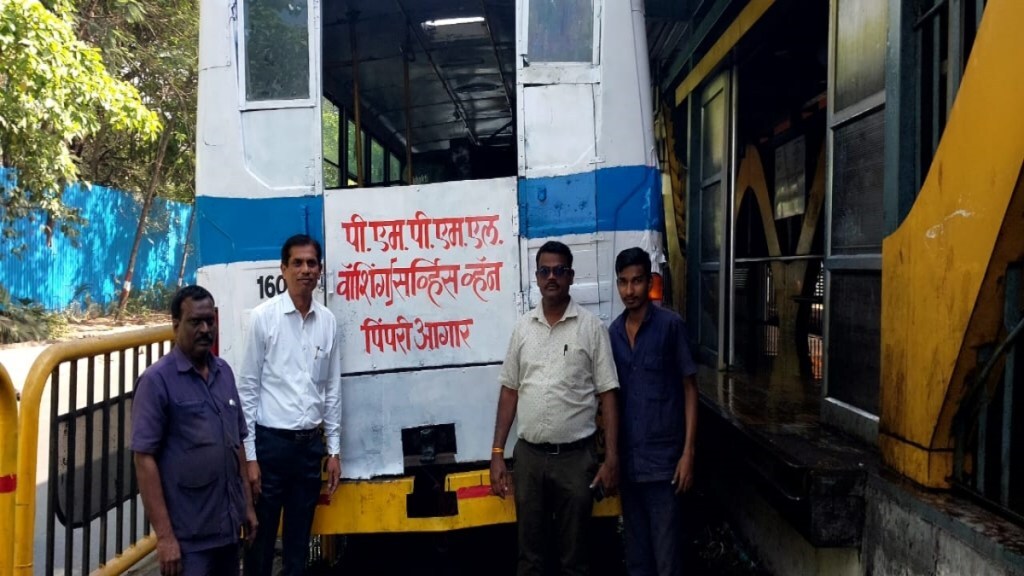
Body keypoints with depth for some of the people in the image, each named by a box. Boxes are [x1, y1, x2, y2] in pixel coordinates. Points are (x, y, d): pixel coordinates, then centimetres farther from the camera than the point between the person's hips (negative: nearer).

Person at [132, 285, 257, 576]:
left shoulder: (224, 372, 7)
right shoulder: (157, 380, -11)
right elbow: (144, 459, -14)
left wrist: (247, 504, 13)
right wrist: (164, 535, -16)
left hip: (228, 526, 6)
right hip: (189, 535, -6)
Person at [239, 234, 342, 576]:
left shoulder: (328, 321, 4)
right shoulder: (263, 316, -7)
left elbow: (332, 388, 9)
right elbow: (248, 388, -6)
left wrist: (334, 449, 8)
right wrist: (249, 455, -8)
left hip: (311, 444, 3)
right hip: (271, 442, -3)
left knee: (299, 541, 14)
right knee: (261, 538, 7)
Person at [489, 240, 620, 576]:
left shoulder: (591, 327, -3)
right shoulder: (523, 327, 6)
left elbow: (607, 396, -3)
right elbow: (509, 391, 8)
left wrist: (612, 459, -8)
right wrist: (497, 453, 4)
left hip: (576, 456, -3)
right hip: (529, 455, 3)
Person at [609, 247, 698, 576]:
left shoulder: (670, 325, -7)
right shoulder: (613, 332, 8)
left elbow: (689, 389, -5)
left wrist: (688, 451, -10)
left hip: (662, 457, -5)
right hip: (627, 458, 5)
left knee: (666, 549, 1)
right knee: (636, 547, 15)